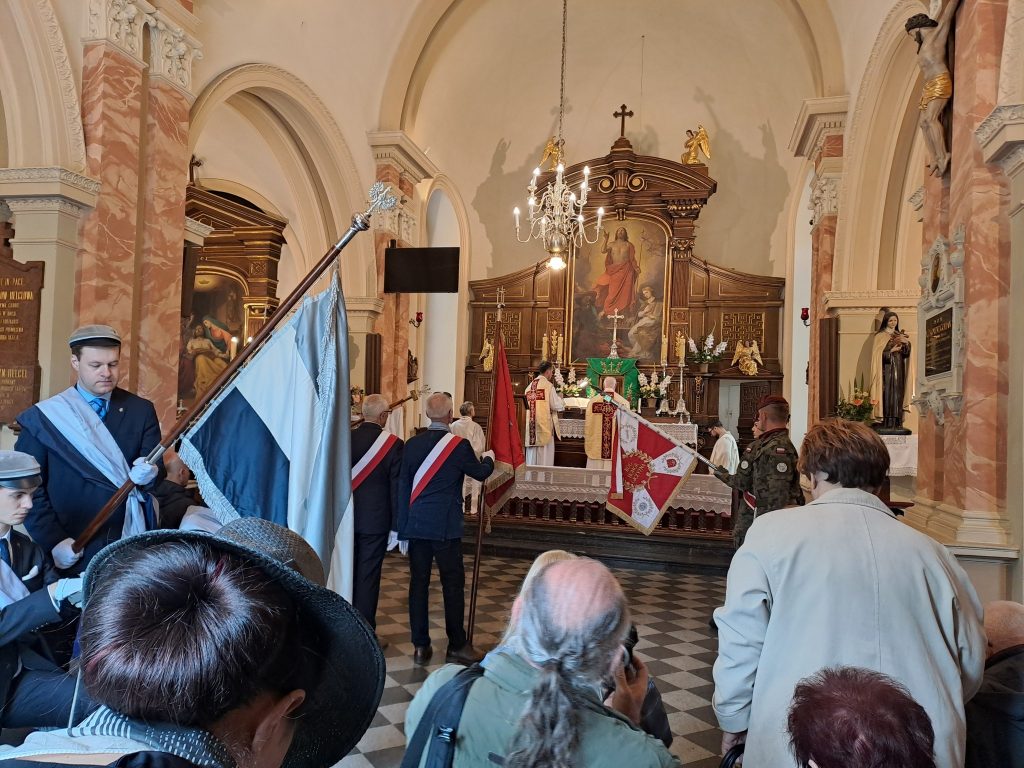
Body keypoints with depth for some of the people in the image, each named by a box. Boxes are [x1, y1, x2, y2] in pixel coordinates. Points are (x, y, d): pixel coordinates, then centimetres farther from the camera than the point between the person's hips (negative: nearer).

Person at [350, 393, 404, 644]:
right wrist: (396, 526, -4)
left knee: (348, 573, 17)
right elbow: (397, 488, -11)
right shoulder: (393, 444, -12)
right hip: (375, 520, -4)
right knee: (368, 576, 4)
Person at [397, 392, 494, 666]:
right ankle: (457, 646, 14)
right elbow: (481, 472, 4)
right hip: (446, 527, -4)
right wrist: (489, 457, 27)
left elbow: (403, 486, 4)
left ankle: (420, 646, 17)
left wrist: (403, 528, 11)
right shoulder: (459, 445, -11)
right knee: (453, 584, 5)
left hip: (415, 525, 4)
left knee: (418, 583, 9)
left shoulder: (412, 444, 1)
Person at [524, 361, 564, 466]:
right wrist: (559, 397, 9)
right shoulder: (548, 385, -9)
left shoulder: (530, 386, 9)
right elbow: (556, 406, -12)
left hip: (531, 426, 6)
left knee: (532, 454, 11)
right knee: (545, 456, 0)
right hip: (544, 425, -6)